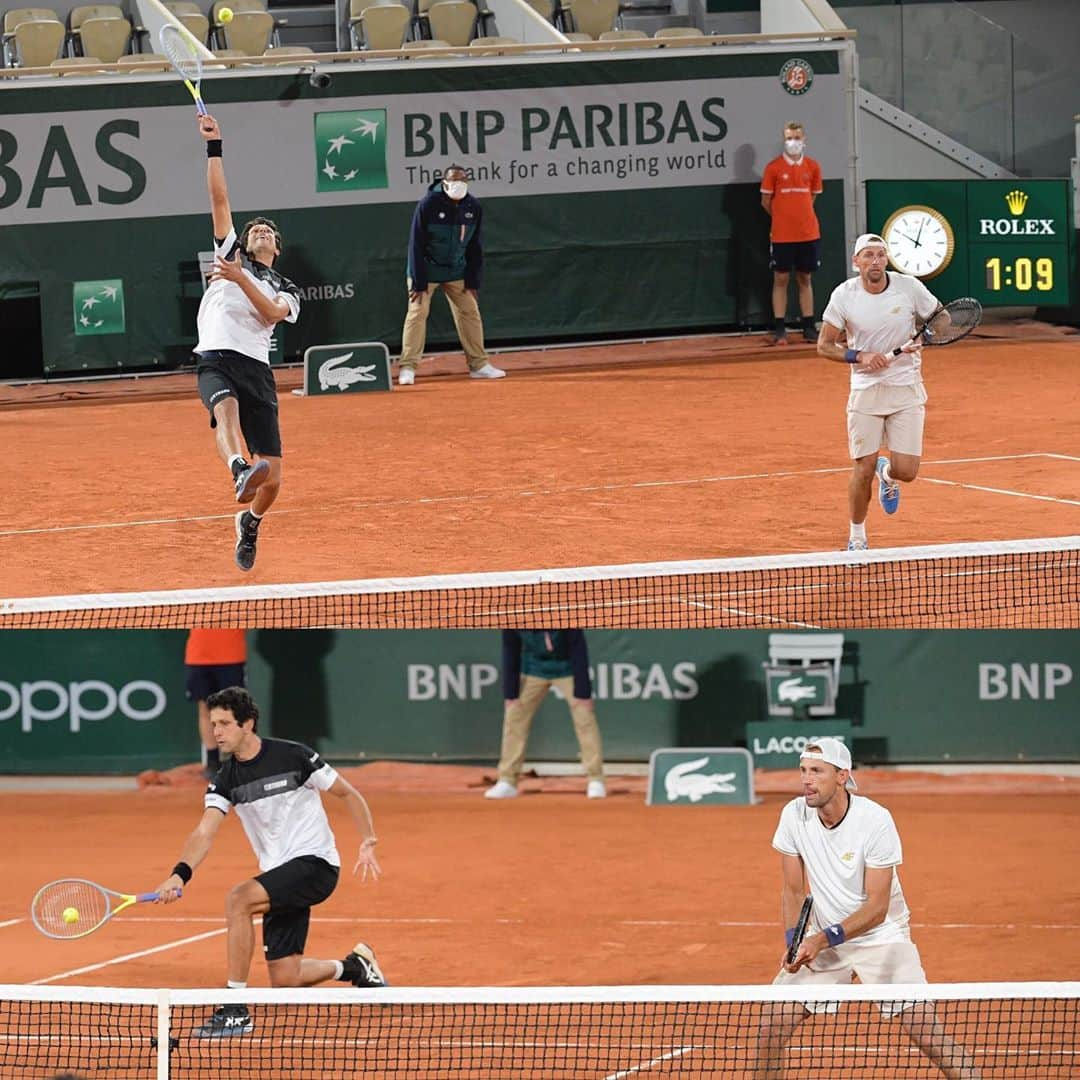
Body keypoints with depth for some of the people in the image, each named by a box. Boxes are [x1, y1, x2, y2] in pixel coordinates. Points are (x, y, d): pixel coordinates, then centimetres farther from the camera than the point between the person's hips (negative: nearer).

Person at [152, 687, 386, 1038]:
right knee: (283, 980, 2)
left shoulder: (294, 757, -10)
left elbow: (348, 794, 1)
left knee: (238, 899, -29)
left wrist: (368, 843, -9)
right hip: (279, 875, 6)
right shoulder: (225, 781, 2)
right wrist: (180, 874, -31)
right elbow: (205, 832, -13)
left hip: (316, 863, -6)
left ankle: (235, 1010, -23)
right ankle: (355, 966, 33)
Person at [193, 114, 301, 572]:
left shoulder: (285, 290, 22)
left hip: (257, 369, 2)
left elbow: (271, 312, -2)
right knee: (227, 408, -40)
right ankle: (240, 470, -67)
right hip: (217, 360, -2)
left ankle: (249, 521, 29)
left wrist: (241, 279, -13)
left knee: (272, 478, -3)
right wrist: (214, 147, 9)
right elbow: (219, 198, 16)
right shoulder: (230, 253, 23)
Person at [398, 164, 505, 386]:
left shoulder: (473, 207, -5)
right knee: (417, 313, -10)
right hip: (427, 270, -5)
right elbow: (416, 245, -17)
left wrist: (473, 282, -1)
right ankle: (407, 368, -8)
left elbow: (475, 247, 2)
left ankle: (478, 365, 14)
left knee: (470, 312, 5)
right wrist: (418, 283, -19)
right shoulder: (427, 205, -19)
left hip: (457, 271, 5)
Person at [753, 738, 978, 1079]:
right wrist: (794, 942, -16)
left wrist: (823, 940, -32)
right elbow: (793, 891, 1)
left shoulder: (876, 820, -22)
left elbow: (877, 907, -22)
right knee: (771, 1027, -7)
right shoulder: (794, 815, -10)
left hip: (883, 938, -4)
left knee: (926, 1032, -15)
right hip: (823, 940, 4)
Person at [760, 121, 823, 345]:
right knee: (781, 279, 1)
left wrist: (799, 216, 10)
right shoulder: (774, 167, -4)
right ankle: (779, 329, 4)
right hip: (781, 235, -3)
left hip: (808, 233, 3)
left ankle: (809, 327, 13)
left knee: (805, 279, 9)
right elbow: (766, 201, 3)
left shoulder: (812, 167, 4)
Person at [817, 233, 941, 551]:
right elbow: (825, 346, -1)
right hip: (865, 390, 0)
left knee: (906, 471, -6)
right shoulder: (844, 295, -7)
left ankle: (887, 472, 33)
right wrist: (860, 356, -17)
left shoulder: (909, 287, -7)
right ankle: (857, 538, 18)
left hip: (906, 389, 0)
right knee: (863, 470, -3)